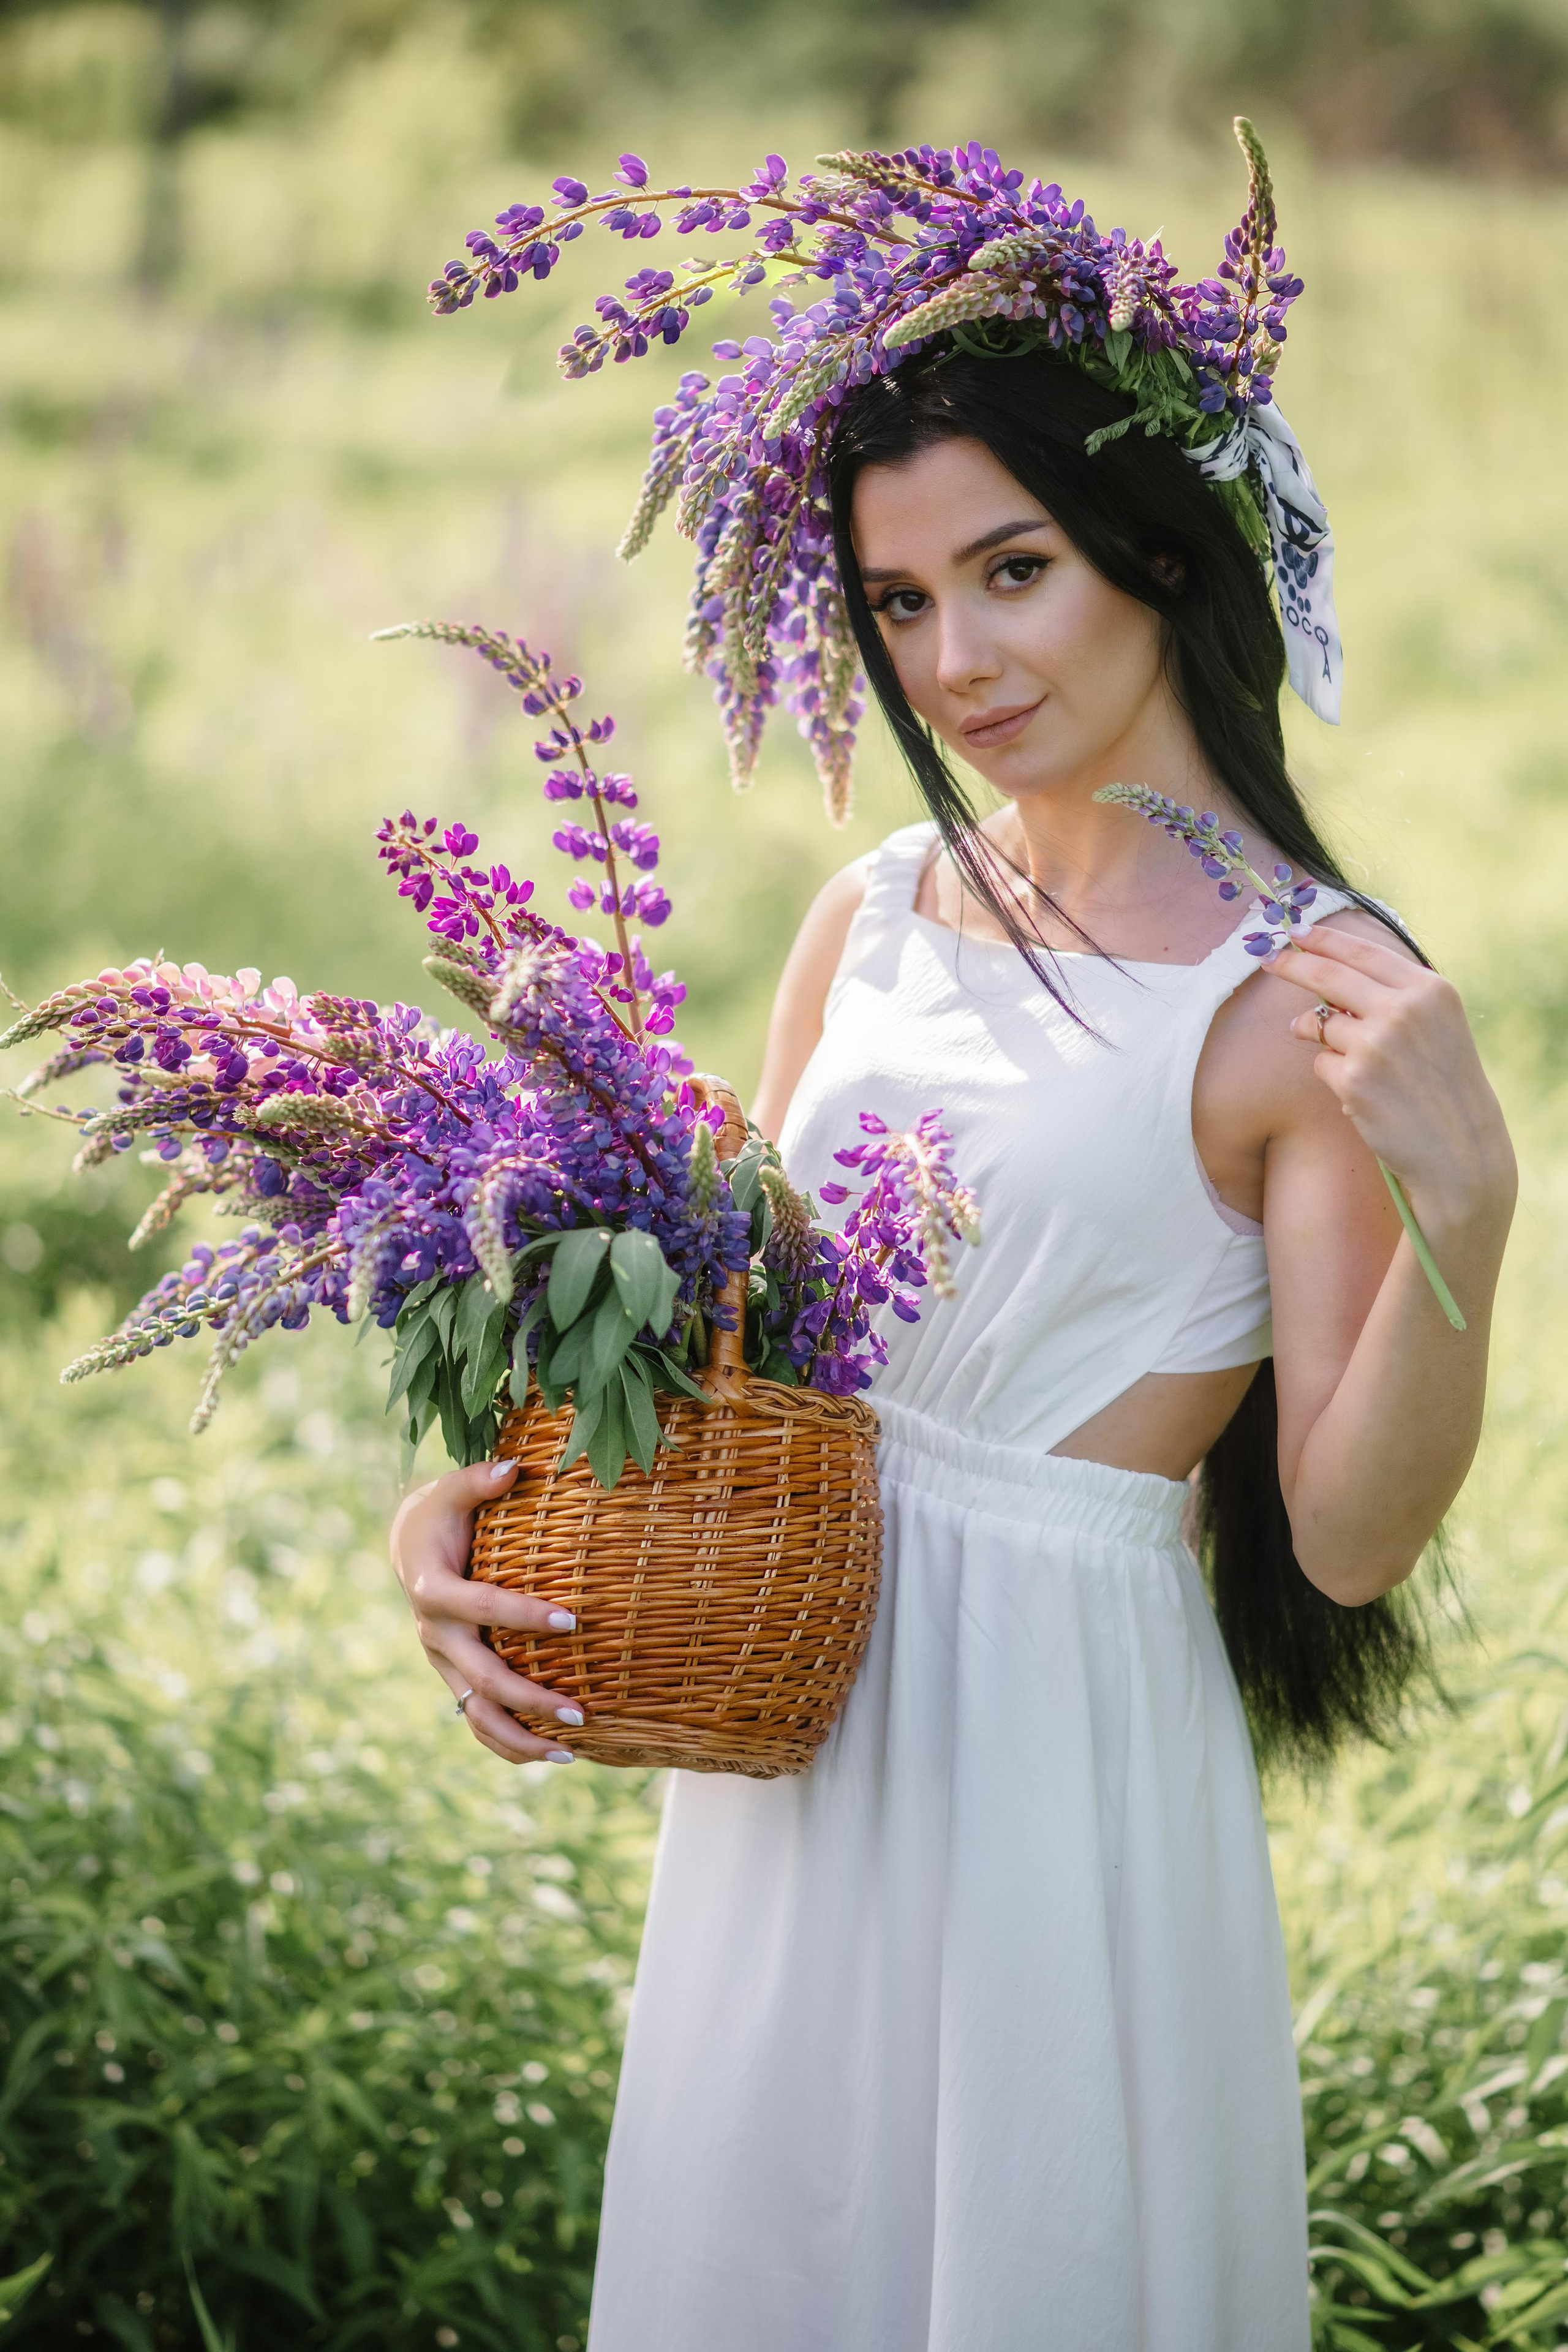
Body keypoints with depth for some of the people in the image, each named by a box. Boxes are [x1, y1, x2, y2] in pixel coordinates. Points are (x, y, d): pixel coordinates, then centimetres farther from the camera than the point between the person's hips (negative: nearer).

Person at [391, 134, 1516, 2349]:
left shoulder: (1305, 998, -14)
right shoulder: (876, 921, 4)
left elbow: (1347, 1536, -16)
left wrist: (1462, 1206, -30)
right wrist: (479, 1496, -6)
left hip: (1060, 1745, -6)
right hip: (789, 1741, 6)